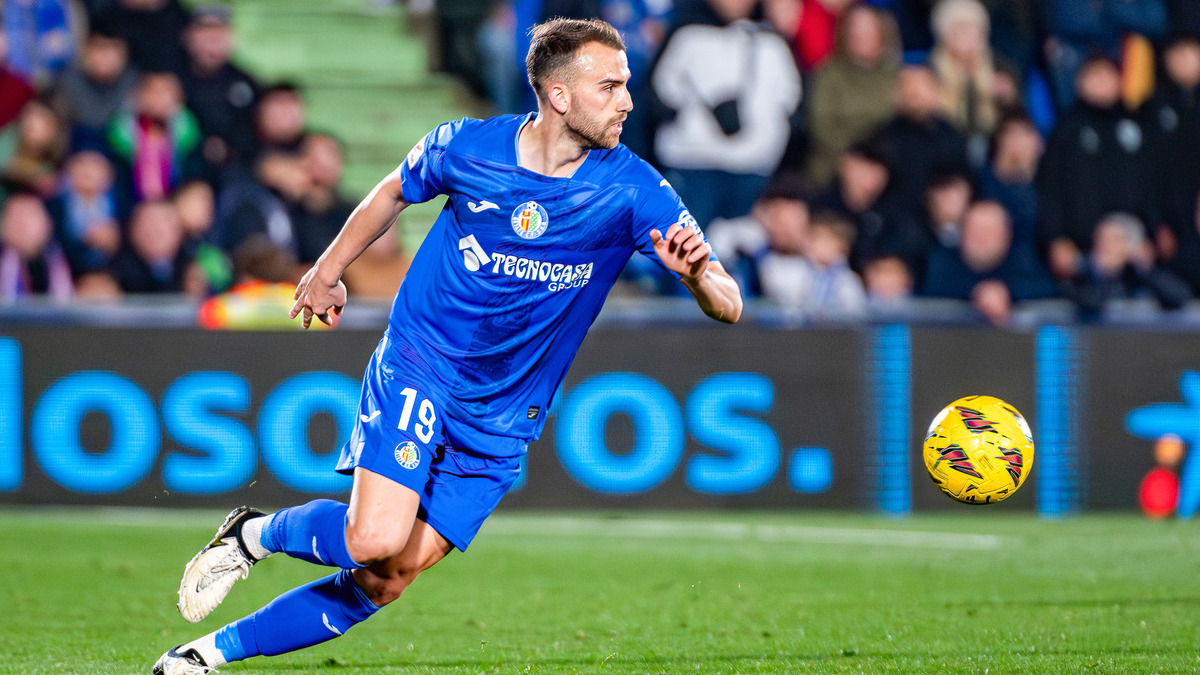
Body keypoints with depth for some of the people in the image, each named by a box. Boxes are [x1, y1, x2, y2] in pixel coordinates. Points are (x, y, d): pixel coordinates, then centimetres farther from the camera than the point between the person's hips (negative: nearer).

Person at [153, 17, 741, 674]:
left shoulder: (632, 190, -11)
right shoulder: (466, 147, -9)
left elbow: (726, 305, -13)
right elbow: (395, 191, 15)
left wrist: (697, 274, -35)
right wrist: (328, 270, 18)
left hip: (501, 420, 2)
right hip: (417, 366, -2)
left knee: (386, 581, -3)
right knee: (376, 538, -24)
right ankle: (254, 535, 7)